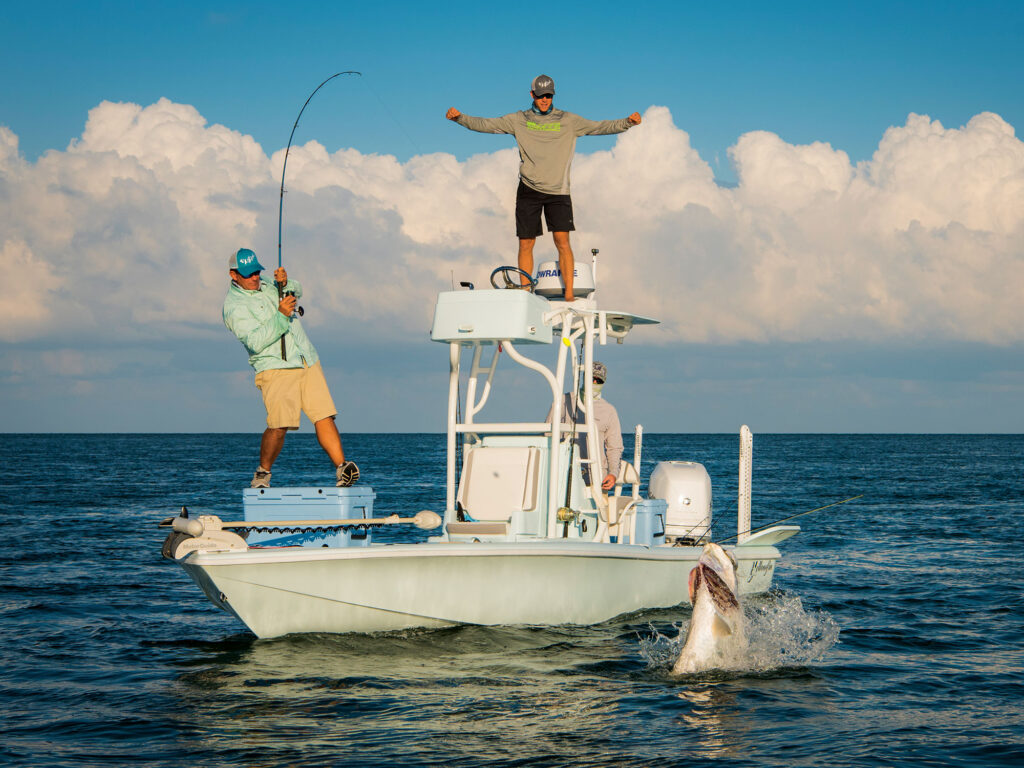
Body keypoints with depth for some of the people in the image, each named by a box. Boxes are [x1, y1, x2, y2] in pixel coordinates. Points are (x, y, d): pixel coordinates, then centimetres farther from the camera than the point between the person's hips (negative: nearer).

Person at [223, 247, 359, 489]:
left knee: (324, 416, -6)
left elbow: (296, 292, 13)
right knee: (279, 425, -18)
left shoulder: (263, 285, 16)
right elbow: (255, 342, -18)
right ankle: (262, 474, 1)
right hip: (275, 368, -6)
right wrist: (280, 316, -25)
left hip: (308, 362, 6)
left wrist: (285, 283, -9)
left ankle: (343, 470, -12)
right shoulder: (234, 306, -8)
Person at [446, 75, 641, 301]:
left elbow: (599, 127, 2)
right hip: (528, 190, 1)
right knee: (526, 243, 1)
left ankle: (569, 294, -8)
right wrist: (460, 118, -8)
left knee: (562, 240, -11)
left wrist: (628, 122, -11)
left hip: (558, 191, -1)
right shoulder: (519, 120, 9)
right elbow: (486, 124, 6)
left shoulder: (568, 121, 7)